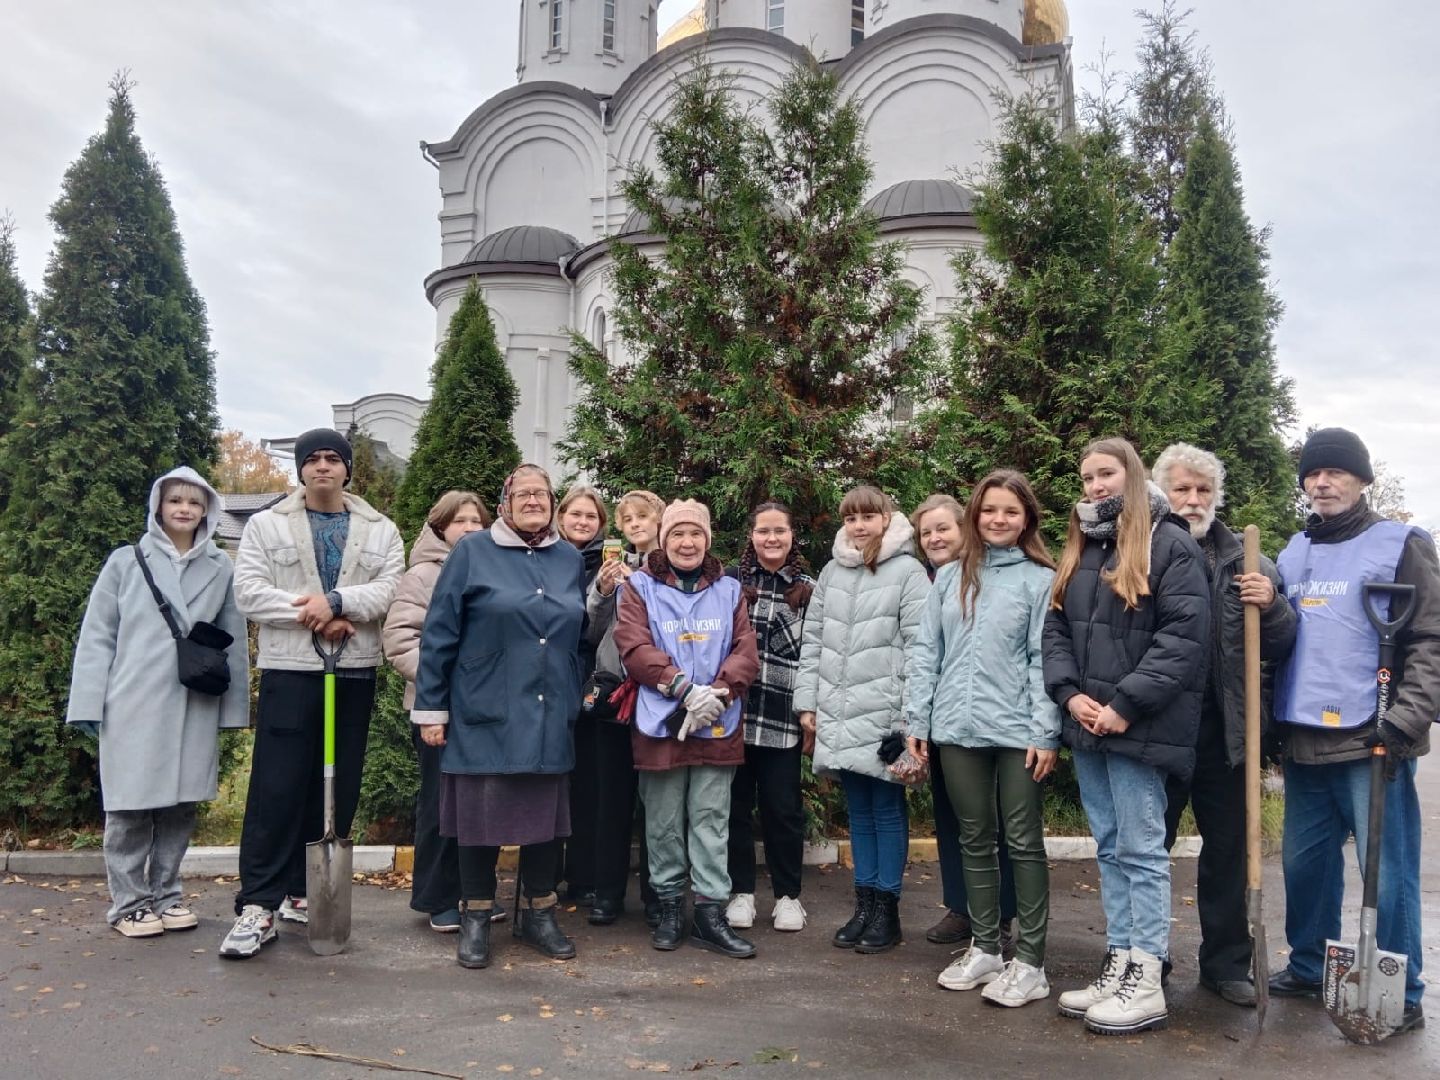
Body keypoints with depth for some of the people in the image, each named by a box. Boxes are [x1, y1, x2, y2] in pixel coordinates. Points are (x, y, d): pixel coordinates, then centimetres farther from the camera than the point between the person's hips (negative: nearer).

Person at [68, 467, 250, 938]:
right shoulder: (126, 561, 4)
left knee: (180, 805, 9)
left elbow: (233, 643, 8)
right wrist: (89, 703, -4)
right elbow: (97, 636, 3)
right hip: (135, 704, -2)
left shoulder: (221, 568, 7)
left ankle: (166, 894, 23)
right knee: (131, 805, 3)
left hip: (195, 708, 2)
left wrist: (233, 707, 4)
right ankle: (129, 902, 15)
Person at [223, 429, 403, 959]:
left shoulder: (381, 531, 10)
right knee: (276, 790, -5)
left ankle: (304, 893, 21)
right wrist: (310, 615, -14)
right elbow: (248, 591, -4)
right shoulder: (266, 526, 7)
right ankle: (257, 905, 1)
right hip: (289, 671, -2)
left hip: (355, 674, 3)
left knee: (337, 791, 8)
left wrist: (336, 602, -19)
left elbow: (391, 590, -4)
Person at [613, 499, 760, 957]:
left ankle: (711, 912, 12)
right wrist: (685, 688, -19)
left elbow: (746, 651, 2)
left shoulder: (728, 589, 10)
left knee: (712, 820, 5)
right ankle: (670, 907, 22)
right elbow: (634, 648, -10)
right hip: (661, 724, -1)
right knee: (664, 822, 8)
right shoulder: (640, 587, 3)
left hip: (717, 724, 2)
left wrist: (718, 691, -15)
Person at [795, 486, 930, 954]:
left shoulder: (908, 572, -5)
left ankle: (886, 908, 16)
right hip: (839, 714, 5)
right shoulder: (832, 571, 10)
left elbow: (920, 648, -9)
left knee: (887, 810, 5)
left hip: (883, 715, -5)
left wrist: (913, 717, -13)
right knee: (858, 810, 13)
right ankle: (864, 904, 23)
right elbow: (813, 639, 12)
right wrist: (807, 701, 7)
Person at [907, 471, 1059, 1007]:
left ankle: (1029, 962, 13)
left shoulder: (1041, 580, -1)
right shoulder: (950, 576, 10)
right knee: (975, 841, 13)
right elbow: (926, 653, 9)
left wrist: (1046, 733, -11)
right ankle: (984, 948, 26)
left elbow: (1043, 660, -6)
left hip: (1017, 731, -4)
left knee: (1023, 842, 3)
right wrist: (917, 721, 3)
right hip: (957, 730, 4)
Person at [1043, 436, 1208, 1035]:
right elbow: (1055, 629, 12)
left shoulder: (1169, 543, -6)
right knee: (1109, 848, 12)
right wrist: (1069, 694, -4)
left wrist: (1126, 704, -18)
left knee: (1141, 849, -1)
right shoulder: (1078, 549, 15)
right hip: (1087, 723, 7)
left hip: (1140, 724, -7)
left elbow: (1184, 634, -14)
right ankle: (1119, 965, 21)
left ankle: (1146, 983, 7)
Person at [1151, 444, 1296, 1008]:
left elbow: (1280, 645, 8)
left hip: (1224, 729, 2)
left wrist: (1272, 606, -12)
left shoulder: (1243, 559, 5)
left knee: (1226, 849, 14)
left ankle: (1226, 962, 30)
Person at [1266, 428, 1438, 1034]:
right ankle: (1308, 969, 28)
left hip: (1372, 741, -6)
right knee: (1305, 861, 13)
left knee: (1387, 871, 1)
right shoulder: (1294, 553, 15)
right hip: (1304, 741, 6)